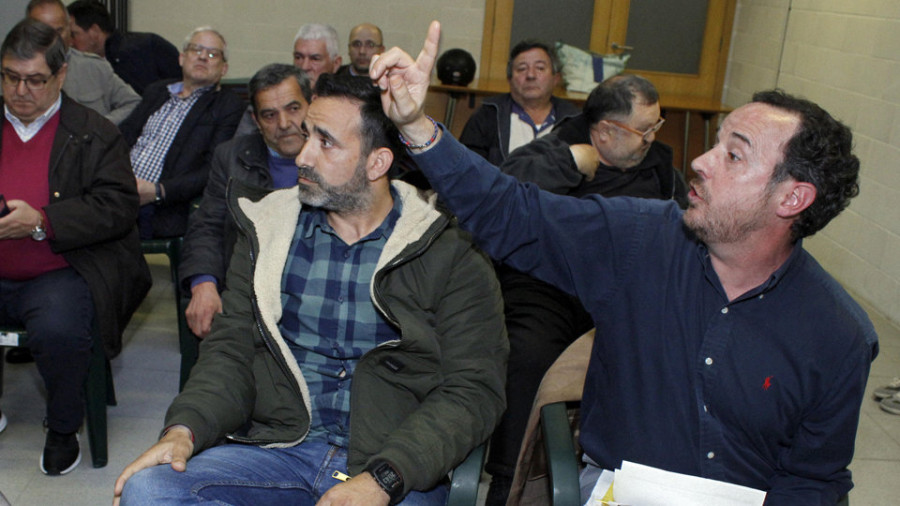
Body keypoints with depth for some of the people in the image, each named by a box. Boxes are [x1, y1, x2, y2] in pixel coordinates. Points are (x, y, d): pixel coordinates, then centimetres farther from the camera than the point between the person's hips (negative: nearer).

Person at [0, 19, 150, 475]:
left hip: (60, 276, -4)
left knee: (58, 327, -33)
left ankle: (63, 429, -4)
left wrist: (42, 222, -20)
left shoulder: (94, 134, 1)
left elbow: (118, 207, -9)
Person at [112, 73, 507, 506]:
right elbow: (231, 347, 10)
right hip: (276, 447, 4)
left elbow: (473, 389, -7)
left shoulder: (451, 253, -3)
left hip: (396, 466, -4)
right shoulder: (267, 230, 10)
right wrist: (184, 429, -10)